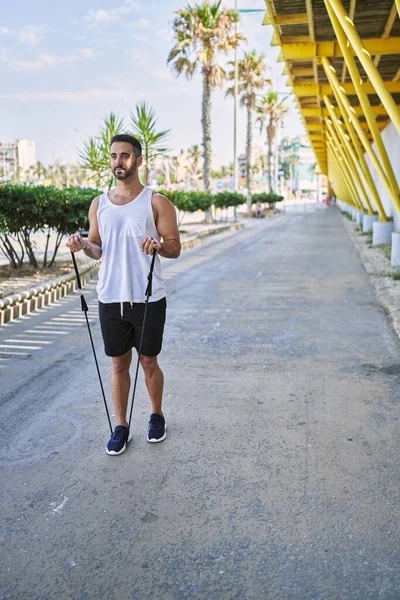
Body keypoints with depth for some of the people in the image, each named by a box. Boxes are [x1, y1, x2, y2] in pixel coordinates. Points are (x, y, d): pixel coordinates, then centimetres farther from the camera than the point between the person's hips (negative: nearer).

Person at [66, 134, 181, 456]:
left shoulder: (156, 202, -4)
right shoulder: (99, 204, 8)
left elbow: (175, 248, -5)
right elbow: (98, 249, 13)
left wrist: (158, 245, -26)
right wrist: (83, 245, -9)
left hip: (148, 298, -3)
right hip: (110, 298, 3)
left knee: (149, 361, 10)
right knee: (119, 363, 11)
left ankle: (157, 416, 32)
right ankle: (121, 426, 24)